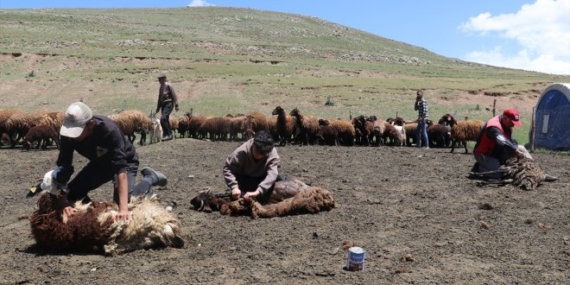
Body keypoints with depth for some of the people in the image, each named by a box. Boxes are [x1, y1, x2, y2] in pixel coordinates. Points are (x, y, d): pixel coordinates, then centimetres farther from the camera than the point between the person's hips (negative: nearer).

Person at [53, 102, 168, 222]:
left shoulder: (108, 130, -39)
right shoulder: (69, 134, -25)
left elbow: (120, 168, -44)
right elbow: (63, 167, -24)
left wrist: (123, 208, -52)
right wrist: (64, 203, -38)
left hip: (125, 160, -5)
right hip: (99, 162, 5)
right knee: (71, 193, -10)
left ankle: (150, 179, 3)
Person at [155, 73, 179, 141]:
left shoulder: (168, 85, -4)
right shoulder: (161, 87, 19)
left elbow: (174, 95, -9)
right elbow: (159, 98, 25)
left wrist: (176, 105, -16)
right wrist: (157, 109, 25)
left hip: (169, 103, -8)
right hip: (163, 104, 8)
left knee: (163, 119, -20)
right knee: (165, 120, 8)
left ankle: (169, 134, -17)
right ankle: (166, 135, 16)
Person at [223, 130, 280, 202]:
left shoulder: (273, 154, -32)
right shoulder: (242, 151, -33)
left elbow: (272, 174, -42)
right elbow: (228, 167, -25)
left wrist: (258, 191, -56)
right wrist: (234, 187, -39)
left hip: (262, 179, 3)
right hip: (244, 178, -2)